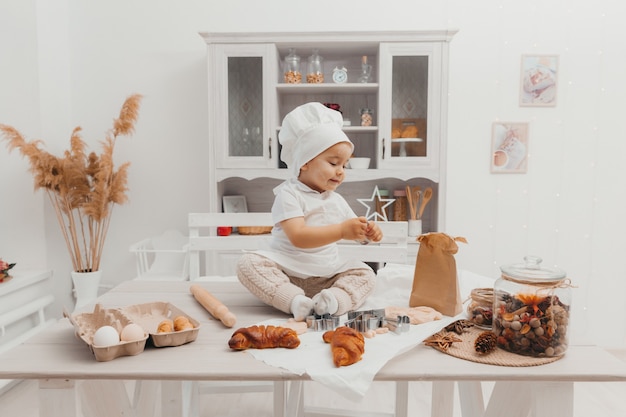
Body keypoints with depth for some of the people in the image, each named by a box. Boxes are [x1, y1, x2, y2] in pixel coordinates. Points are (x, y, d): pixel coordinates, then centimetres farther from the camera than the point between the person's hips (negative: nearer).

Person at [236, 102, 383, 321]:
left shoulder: (336, 200, 11)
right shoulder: (289, 194, -11)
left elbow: (354, 231, 16)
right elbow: (298, 237, -25)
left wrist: (368, 232, -9)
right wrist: (341, 231, -32)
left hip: (326, 276, 6)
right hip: (286, 273, -5)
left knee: (365, 272, -8)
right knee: (248, 262, -27)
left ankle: (336, 299, -31)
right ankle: (295, 301, -37)